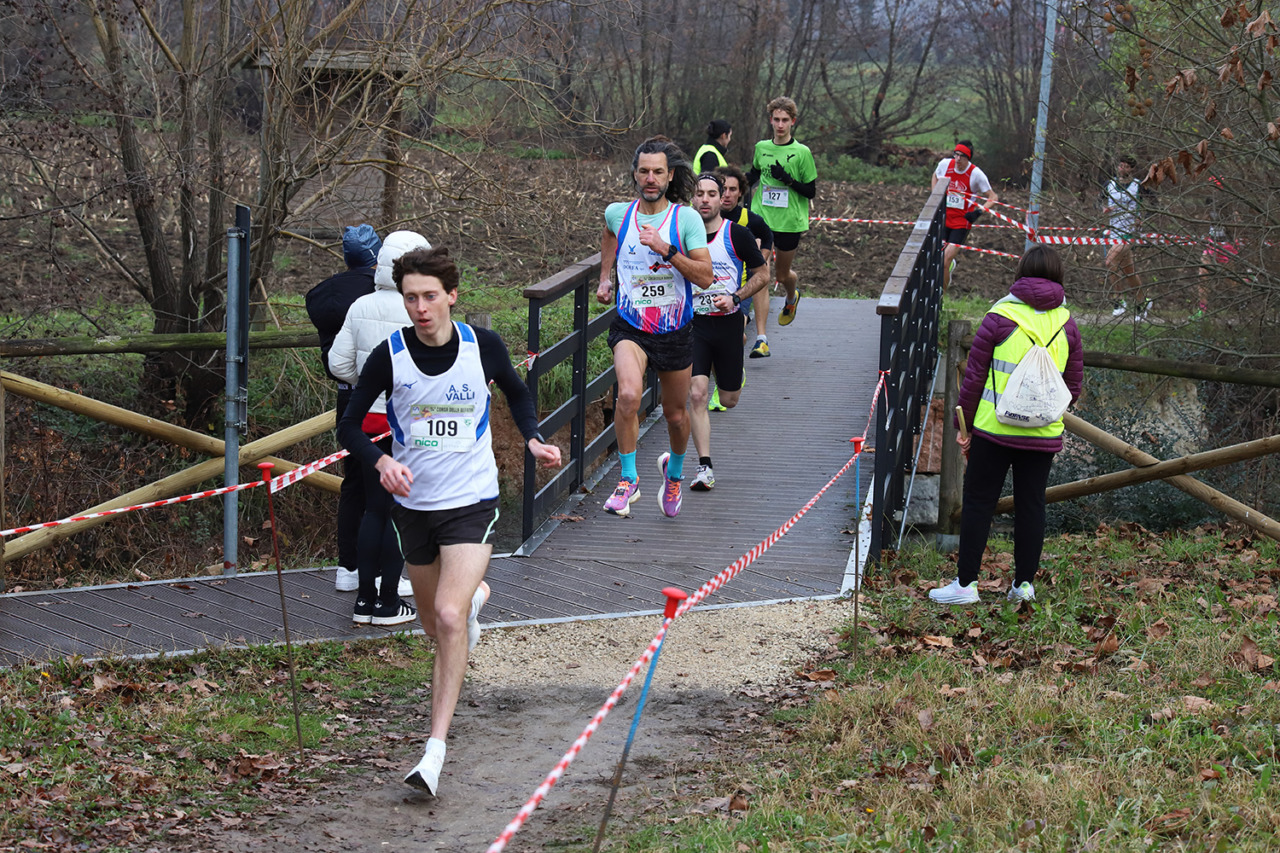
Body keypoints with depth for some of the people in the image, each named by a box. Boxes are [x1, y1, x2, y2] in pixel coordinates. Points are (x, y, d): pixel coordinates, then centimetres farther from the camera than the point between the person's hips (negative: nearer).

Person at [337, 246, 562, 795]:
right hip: (413, 505, 2)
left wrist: (533, 439, -2)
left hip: (471, 503, -2)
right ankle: (475, 596, 56)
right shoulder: (389, 355, -9)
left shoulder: (483, 346, -7)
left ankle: (436, 750, -15)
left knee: (449, 618, -19)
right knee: (435, 625, 18)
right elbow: (349, 426, -2)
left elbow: (516, 393, 15)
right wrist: (381, 462, -21)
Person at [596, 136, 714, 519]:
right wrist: (605, 276, 21)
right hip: (630, 327, 0)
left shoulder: (686, 218, -10)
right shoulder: (618, 213, -1)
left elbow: (705, 276, -17)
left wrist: (666, 250, -27)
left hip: (675, 331, 0)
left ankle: (674, 470, 46)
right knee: (628, 395, -27)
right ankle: (628, 480, -11)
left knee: (675, 415, 14)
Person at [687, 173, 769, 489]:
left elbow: (762, 275, 0)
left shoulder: (737, 234, -7)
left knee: (729, 400, 11)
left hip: (728, 323, 0)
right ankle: (704, 467, -11)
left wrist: (735, 298, -12)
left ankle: (733, 375, 51)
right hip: (693, 323, 0)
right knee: (696, 394, -15)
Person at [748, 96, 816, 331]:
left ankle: (791, 298, 50)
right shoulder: (761, 147, 5)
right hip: (761, 219, 2)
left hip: (790, 223, -2)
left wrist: (788, 179, -19)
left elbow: (811, 192, -4)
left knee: (782, 275, 13)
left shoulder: (802, 152, -6)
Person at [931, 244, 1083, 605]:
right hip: (1043, 436, 3)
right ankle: (1024, 583, 16)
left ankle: (966, 583, 7)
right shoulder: (1066, 325, 4)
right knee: (1031, 505, 12)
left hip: (994, 430, -3)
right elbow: (1074, 385, 10)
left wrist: (964, 425, 5)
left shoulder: (999, 318, -6)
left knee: (978, 502, 5)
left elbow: (974, 377, -4)